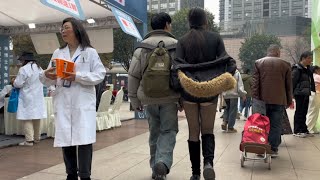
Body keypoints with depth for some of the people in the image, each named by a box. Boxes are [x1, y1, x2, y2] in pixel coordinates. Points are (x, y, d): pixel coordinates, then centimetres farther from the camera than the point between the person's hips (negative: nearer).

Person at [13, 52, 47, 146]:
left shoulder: (24, 69, -14)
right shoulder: (39, 68, 8)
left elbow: (18, 84, -12)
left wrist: (14, 83, 8)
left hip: (27, 98, -7)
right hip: (38, 97, 7)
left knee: (27, 119, -3)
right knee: (36, 118, 14)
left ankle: (29, 140, -4)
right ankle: (37, 138, 23)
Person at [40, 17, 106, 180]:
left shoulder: (89, 52, 5)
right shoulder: (57, 53, 16)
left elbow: (100, 74, -4)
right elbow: (49, 79, 16)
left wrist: (78, 76, -14)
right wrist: (47, 76, -8)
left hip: (83, 102, -4)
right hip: (62, 102, 4)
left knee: (84, 138, -8)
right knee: (65, 139, 6)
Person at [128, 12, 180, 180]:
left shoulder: (142, 47, 4)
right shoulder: (175, 45, -1)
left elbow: (133, 75, 3)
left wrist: (134, 100, 9)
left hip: (149, 97, 3)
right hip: (169, 97, -2)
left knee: (154, 132, 15)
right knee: (168, 131, 6)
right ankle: (163, 162, -14)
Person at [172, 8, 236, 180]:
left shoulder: (182, 41, 2)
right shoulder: (215, 38, 2)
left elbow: (178, 65, -7)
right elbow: (225, 62, -3)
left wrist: (177, 89, -4)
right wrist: (225, 82, 5)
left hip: (188, 90, 0)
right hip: (210, 91, 0)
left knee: (193, 132, 12)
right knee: (208, 130, 14)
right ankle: (208, 162, -11)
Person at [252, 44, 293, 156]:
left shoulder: (258, 63, 4)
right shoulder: (285, 64, 4)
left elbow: (255, 82, -1)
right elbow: (289, 85, 7)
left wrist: (255, 98, 1)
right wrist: (289, 101, 14)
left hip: (263, 99, 1)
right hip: (279, 100, -1)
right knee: (275, 125, 4)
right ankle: (273, 149, 6)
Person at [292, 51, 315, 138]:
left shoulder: (308, 69, 14)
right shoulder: (297, 69, -12)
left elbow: (311, 81, 18)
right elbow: (293, 82, -16)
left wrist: (312, 90, 9)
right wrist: (292, 94, -18)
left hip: (306, 94, 8)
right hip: (299, 94, -8)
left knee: (304, 112, 12)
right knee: (299, 112, -2)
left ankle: (303, 130, 20)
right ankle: (297, 131, 6)